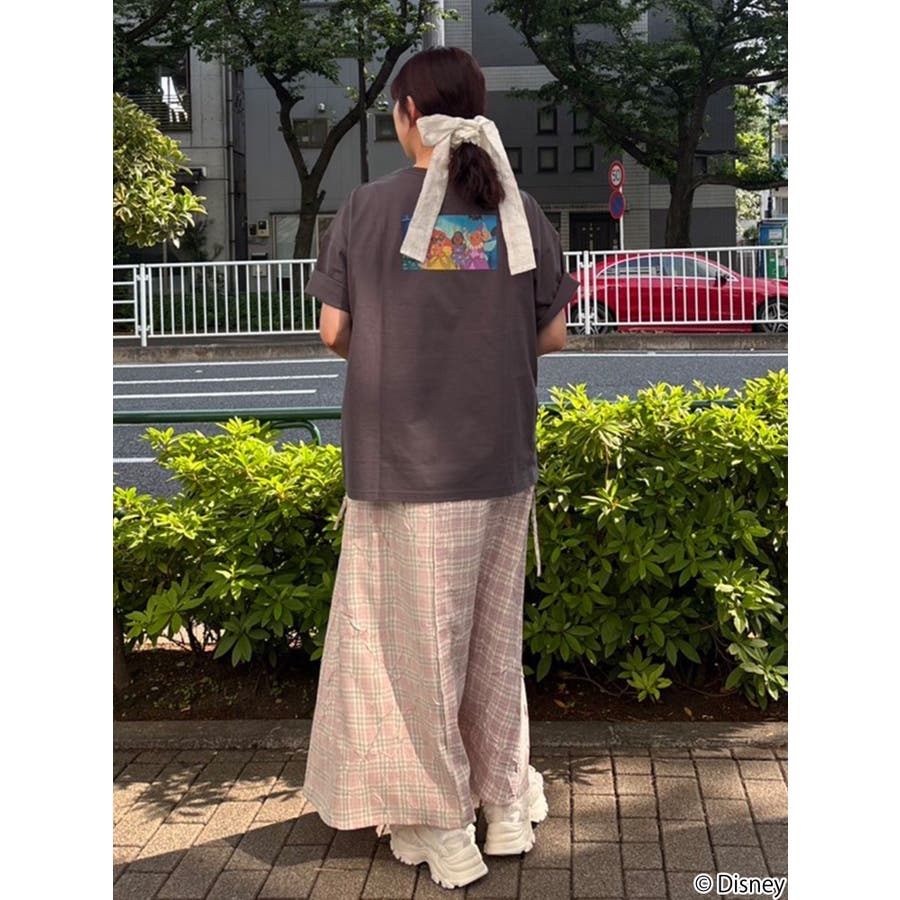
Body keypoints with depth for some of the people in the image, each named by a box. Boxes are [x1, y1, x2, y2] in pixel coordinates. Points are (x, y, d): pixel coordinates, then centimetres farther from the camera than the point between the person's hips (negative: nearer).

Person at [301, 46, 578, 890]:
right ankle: (507, 805, 29)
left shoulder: (369, 206, -6)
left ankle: (443, 828, 17)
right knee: (495, 636, 17)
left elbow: (334, 331, -5)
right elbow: (552, 333, 4)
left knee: (419, 641, 8)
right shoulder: (518, 209, 1)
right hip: (501, 460, 3)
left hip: (405, 462, -3)